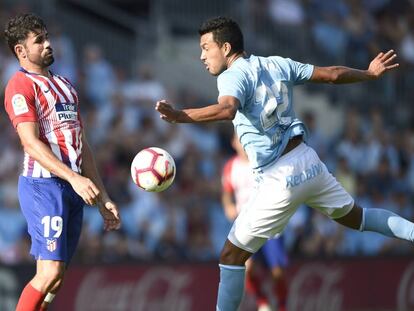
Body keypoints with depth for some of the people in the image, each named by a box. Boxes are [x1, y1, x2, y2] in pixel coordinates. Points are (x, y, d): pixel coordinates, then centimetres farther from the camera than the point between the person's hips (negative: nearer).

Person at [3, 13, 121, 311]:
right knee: (50, 272, -18)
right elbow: (31, 143, -16)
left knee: (57, 278, 5)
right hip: (44, 185, -8)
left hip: (74, 188, 8)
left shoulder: (64, 85, 21)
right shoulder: (21, 85, -6)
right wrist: (74, 178, -26)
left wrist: (103, 198, 18)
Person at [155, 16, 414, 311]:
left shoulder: (233, 76, -12)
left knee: (231, 256, 3)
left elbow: (226, 109, -35)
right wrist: (370, 74, 33)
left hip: (279, 179, -7)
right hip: (309, 162, 7)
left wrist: (180, 116, -48)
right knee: (356, 217, 29)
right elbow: (332, 74, 15)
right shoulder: (278, 64, 8)